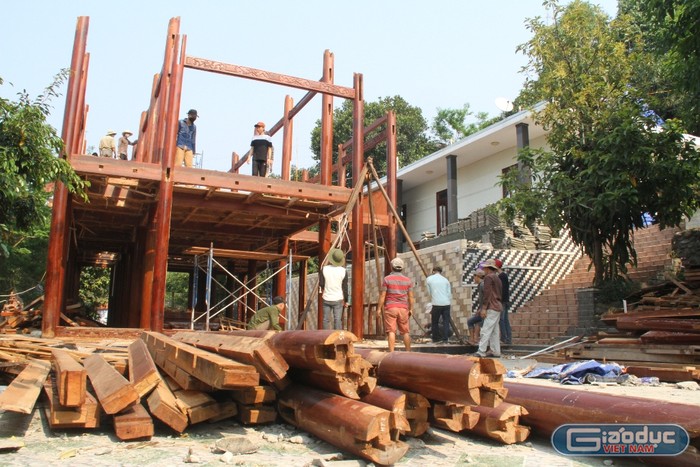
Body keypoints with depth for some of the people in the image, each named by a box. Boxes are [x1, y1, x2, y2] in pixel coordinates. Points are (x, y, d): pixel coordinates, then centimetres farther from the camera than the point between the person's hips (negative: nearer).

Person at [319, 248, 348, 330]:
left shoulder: (324, 269, -6)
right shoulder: (343, 271, -6)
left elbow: (321, 284, -1)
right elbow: (345, 288, -2)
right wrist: (346, 301, 8)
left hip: (326, 299, 1)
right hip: (338, 299, -1)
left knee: (326, 320, 7)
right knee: (338, 320, 1)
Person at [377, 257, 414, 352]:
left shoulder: (387, 279, -3)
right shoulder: (408, 280, 6)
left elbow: (382, 296, -4)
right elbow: (410, 297, 7)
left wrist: (379, 308, 2)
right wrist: (411, 309, 16)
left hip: (390, 308, -3)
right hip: (403, 308, 3)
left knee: (391, 331, -5)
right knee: (405, 331, 12)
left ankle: (391, 352, -11)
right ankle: (408, 352, 20)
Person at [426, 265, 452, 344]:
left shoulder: (429, 279, 6)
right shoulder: (445, 279, 11)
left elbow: (429, 292, 12)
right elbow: (449, 293, 10)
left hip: (436, 304, -2)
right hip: (446, 303, 2)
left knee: (434, 322, 10)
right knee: (446, 322, 6)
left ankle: (436, 338, 14)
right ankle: (445, 339, 2)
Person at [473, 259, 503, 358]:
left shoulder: (488, 277, -10)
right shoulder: (497, 278, 20)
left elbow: (487, 293, -17)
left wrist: (484, 308, -17)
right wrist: (481, 307, 24)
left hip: (492, 308, -10)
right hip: (497, 307, 10)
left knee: (486, 330, -11)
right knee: (495, 331, 11)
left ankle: (481, 352, -14)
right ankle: (496, 352, 13)